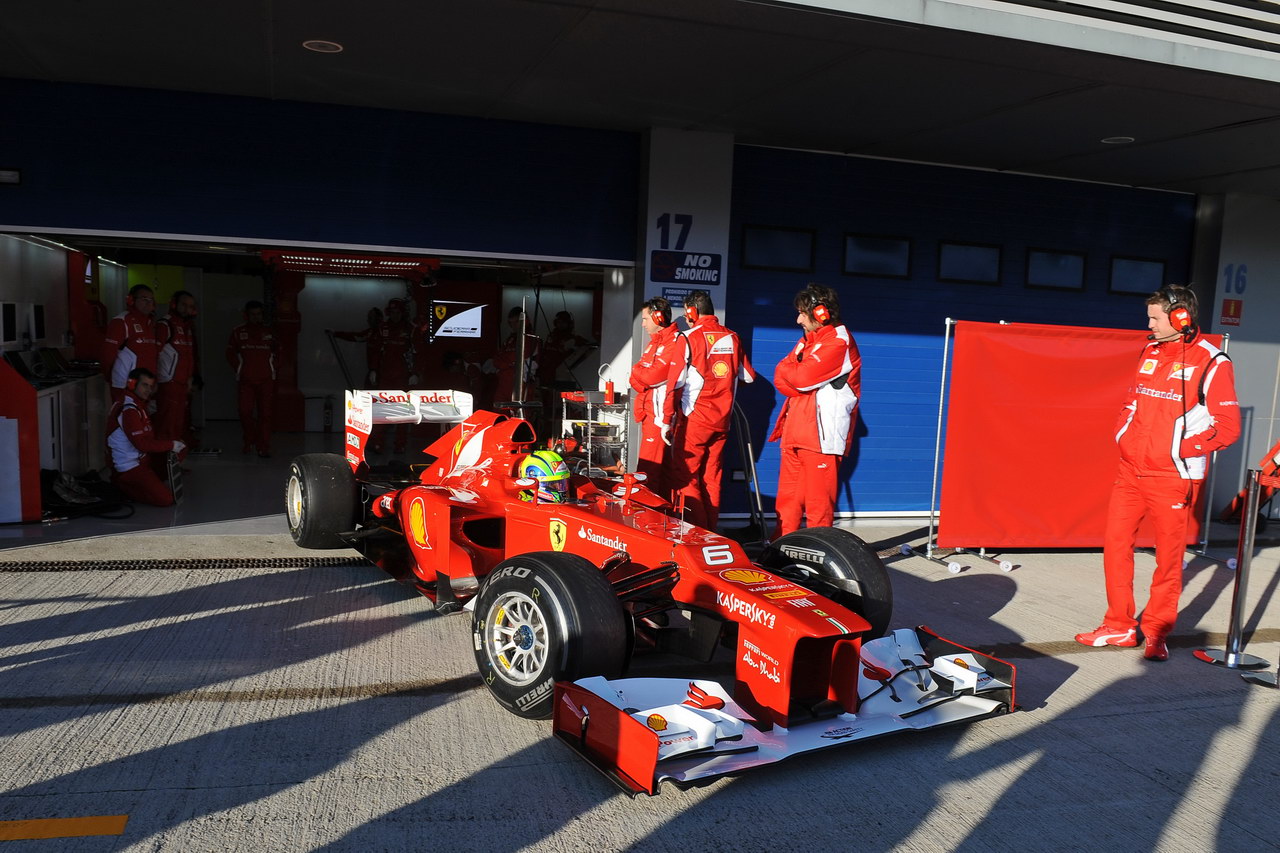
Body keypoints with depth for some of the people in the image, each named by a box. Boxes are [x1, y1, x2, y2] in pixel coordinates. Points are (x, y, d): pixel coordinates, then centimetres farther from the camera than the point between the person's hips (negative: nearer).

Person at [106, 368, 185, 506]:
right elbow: (142, 444, -23)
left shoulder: (138, 406, 14)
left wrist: (172, 444, 2)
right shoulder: (128, 410, -20)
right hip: (128, 469, -10)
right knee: (166, 499, -18)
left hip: (142, 459, 10)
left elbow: (149, 437, 15)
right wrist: (171, 444, -16)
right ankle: (122, 487, 0)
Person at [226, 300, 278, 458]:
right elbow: (231, 354, 10)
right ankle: (249, 442, 20)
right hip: (245, 380, 0)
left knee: (265, 413, -2)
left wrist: (271, 367, 6)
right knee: (245, 411, -2)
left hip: (266, 380, 0)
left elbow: (276, 352, 15)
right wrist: (239, 370, 4)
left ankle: (264, 447, 2)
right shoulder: (238, 332, 5)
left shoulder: (269, 331, 8)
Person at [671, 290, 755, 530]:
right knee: (712, 477, 13)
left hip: (696, 419, -5)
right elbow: (749, 375, 15)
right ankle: (710, 532, 17)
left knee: (685, 476, 1)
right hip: (722, 420, 6)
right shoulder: (732, 337, 7)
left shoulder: (690, 337, -8)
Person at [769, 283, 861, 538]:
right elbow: (781, 378, 11)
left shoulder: (839, 343, -8)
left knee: (818, 502, -3)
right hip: (795, 432, 9)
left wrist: (787, 369, 2)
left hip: (821, 434, -8)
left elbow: (802, 377, -19)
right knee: (787, 498, 12)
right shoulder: (809, 340, 21)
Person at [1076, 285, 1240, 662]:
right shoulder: (1150, 352, 10)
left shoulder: (1212, 362, -9)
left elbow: (1227, 426, -10)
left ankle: (1156, 632, 20)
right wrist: (1123, 433, 7)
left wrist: (1178, 448, -14)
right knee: (1115, 543, 7)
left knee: (1169, 557, 5)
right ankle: (1120, 626, 20)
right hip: (1130, 471, 6)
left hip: (1173, 478, -6)